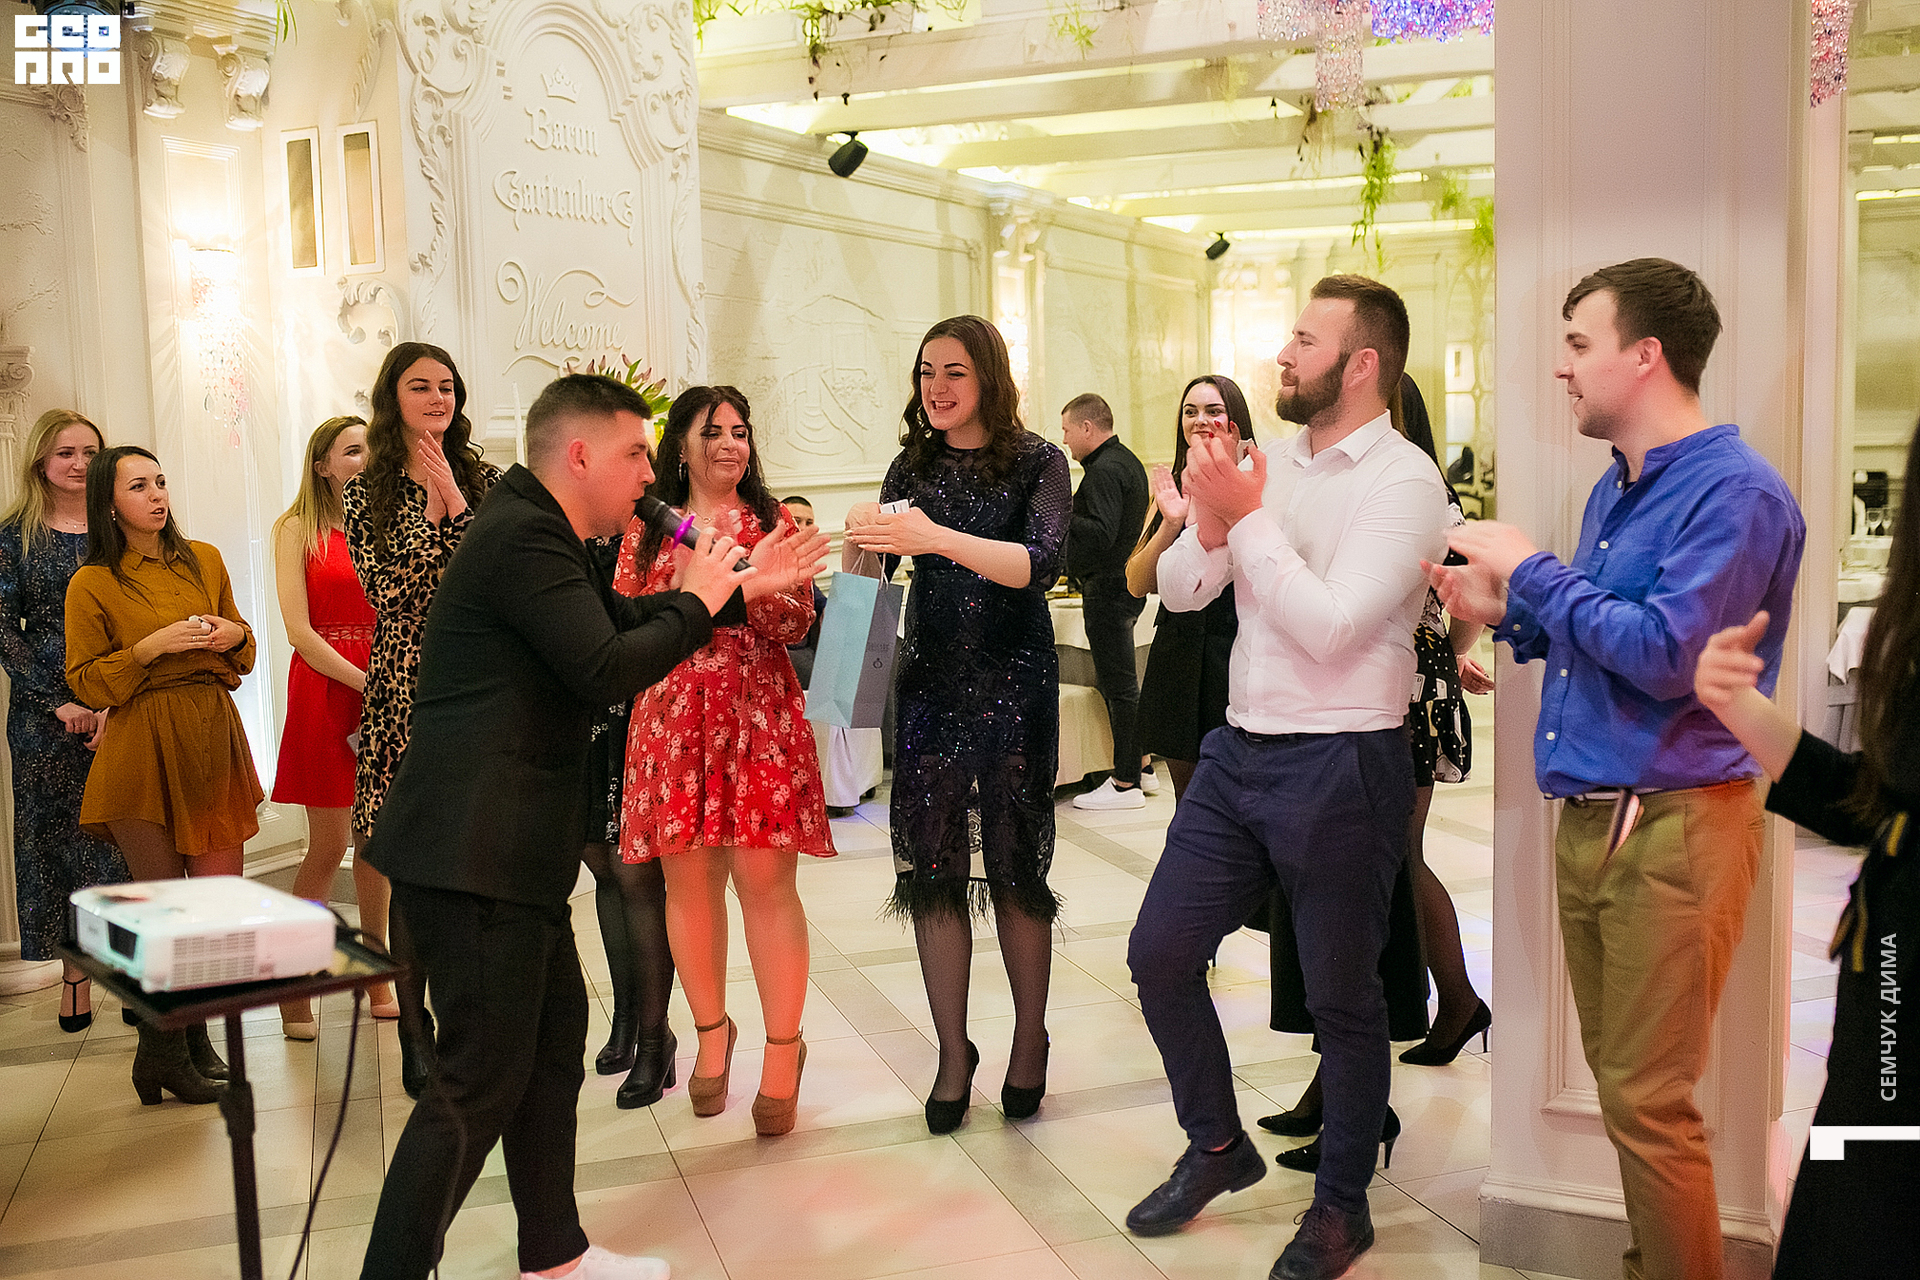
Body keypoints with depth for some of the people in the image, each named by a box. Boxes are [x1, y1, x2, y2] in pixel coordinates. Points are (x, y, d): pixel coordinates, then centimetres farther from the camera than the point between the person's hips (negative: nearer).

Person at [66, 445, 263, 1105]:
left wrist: (235, 636, -1)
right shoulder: (92, 584, -2)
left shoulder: (204, 559, 11)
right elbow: (86, 683, -2)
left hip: (212, 740, 4)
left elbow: (241, 645, 22)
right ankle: (162, 1056, 18)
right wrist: (151, 647, -14)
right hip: (142, 754, -4)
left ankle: (196, 1038, 25)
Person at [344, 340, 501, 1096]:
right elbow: (387, 589, -6)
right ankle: (416, 1030, 13)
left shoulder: (483, 480, 9)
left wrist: (456, 502, -10)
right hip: (406, 690, -1)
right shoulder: (365, 493, 7)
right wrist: (436, 512, -10)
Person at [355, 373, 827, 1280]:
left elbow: (619, 621, 22)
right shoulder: (523, 536, -16)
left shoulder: (536, 532, 17)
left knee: (555, 1036, 19)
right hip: (476, 853, -11)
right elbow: (608, 669, -22)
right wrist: (696, 601, -7)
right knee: (481, 1077, -5)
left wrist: (737, 585, 18)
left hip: (502, 846, 11)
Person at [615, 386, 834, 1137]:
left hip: (760, 715, -1)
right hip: (672, 716, 2)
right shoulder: (648, 528, 12)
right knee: (687, 877, 6)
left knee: (765, 879, -5)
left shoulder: (773, 522, 9)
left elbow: (798, 622, 1)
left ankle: (783, 1048, 8)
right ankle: (711, 1030, 25)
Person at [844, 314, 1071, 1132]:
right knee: (930, 866, 2)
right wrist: (861, 541, -16)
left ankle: (1030, 1042, 21)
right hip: (930, 685, 4)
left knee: (1014, 863, 2)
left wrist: (938, 537, -32)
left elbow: (1040, 564, -20)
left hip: (1014, 686, -3)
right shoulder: (914, 466, 8)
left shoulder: (1036, 463, -4)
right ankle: (953, 1052, 16)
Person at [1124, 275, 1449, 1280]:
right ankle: (1218, 1149, 31)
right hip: (1238, 750, 7)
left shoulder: (1404, 481, -11)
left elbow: (1329, 627, -22)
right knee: (1159, 952, 8)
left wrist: (1248, 518, -17)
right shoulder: (1270, 464, 9)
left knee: (1341, 1000, 7)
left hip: (1340, 769, -6)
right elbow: (1178, 591, 8)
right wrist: (1210, 525, -12)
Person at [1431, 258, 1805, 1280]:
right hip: (1587, 819, 9)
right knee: (1617, 1078, 17)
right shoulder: (1616, 487, 15)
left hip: (1673, 829, -9)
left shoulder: (1736, 493, -14)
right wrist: (1504, 612, 5)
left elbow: (1666, 653, -24)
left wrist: (1532, 572, -14)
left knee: (1647, 1101, -2)